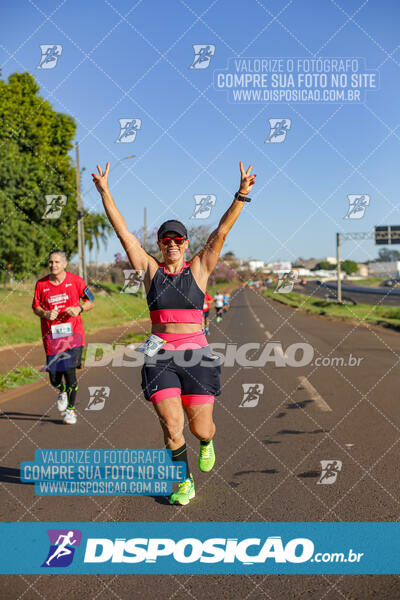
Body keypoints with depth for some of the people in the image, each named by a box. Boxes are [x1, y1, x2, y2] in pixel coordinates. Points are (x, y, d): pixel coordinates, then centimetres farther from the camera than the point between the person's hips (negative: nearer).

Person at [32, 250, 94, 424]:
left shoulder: (75, 280, -1)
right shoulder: (41, 284, 3)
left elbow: (90, 301, 7)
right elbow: (36, 307, 13)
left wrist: (79, 309, -13)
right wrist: (45, 314, -9)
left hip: (73, 333, -2)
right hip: (51, 335, 2)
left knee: (69, 371, -12)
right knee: (54, 378, 1)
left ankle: (70, 409, 10)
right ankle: (62, 392, 39)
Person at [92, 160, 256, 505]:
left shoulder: (198, 269, 3)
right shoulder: (150, 269, 5)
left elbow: (221, 232, -6)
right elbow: (123, 232, 1)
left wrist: (241, 195, -16)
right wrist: (104, 192, -5)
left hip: (196, 355, 0)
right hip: (160, 357, 1)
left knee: (200, 428, 2)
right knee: (171, 425, -11)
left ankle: (207, 442, 42)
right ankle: (185, 482, 13)